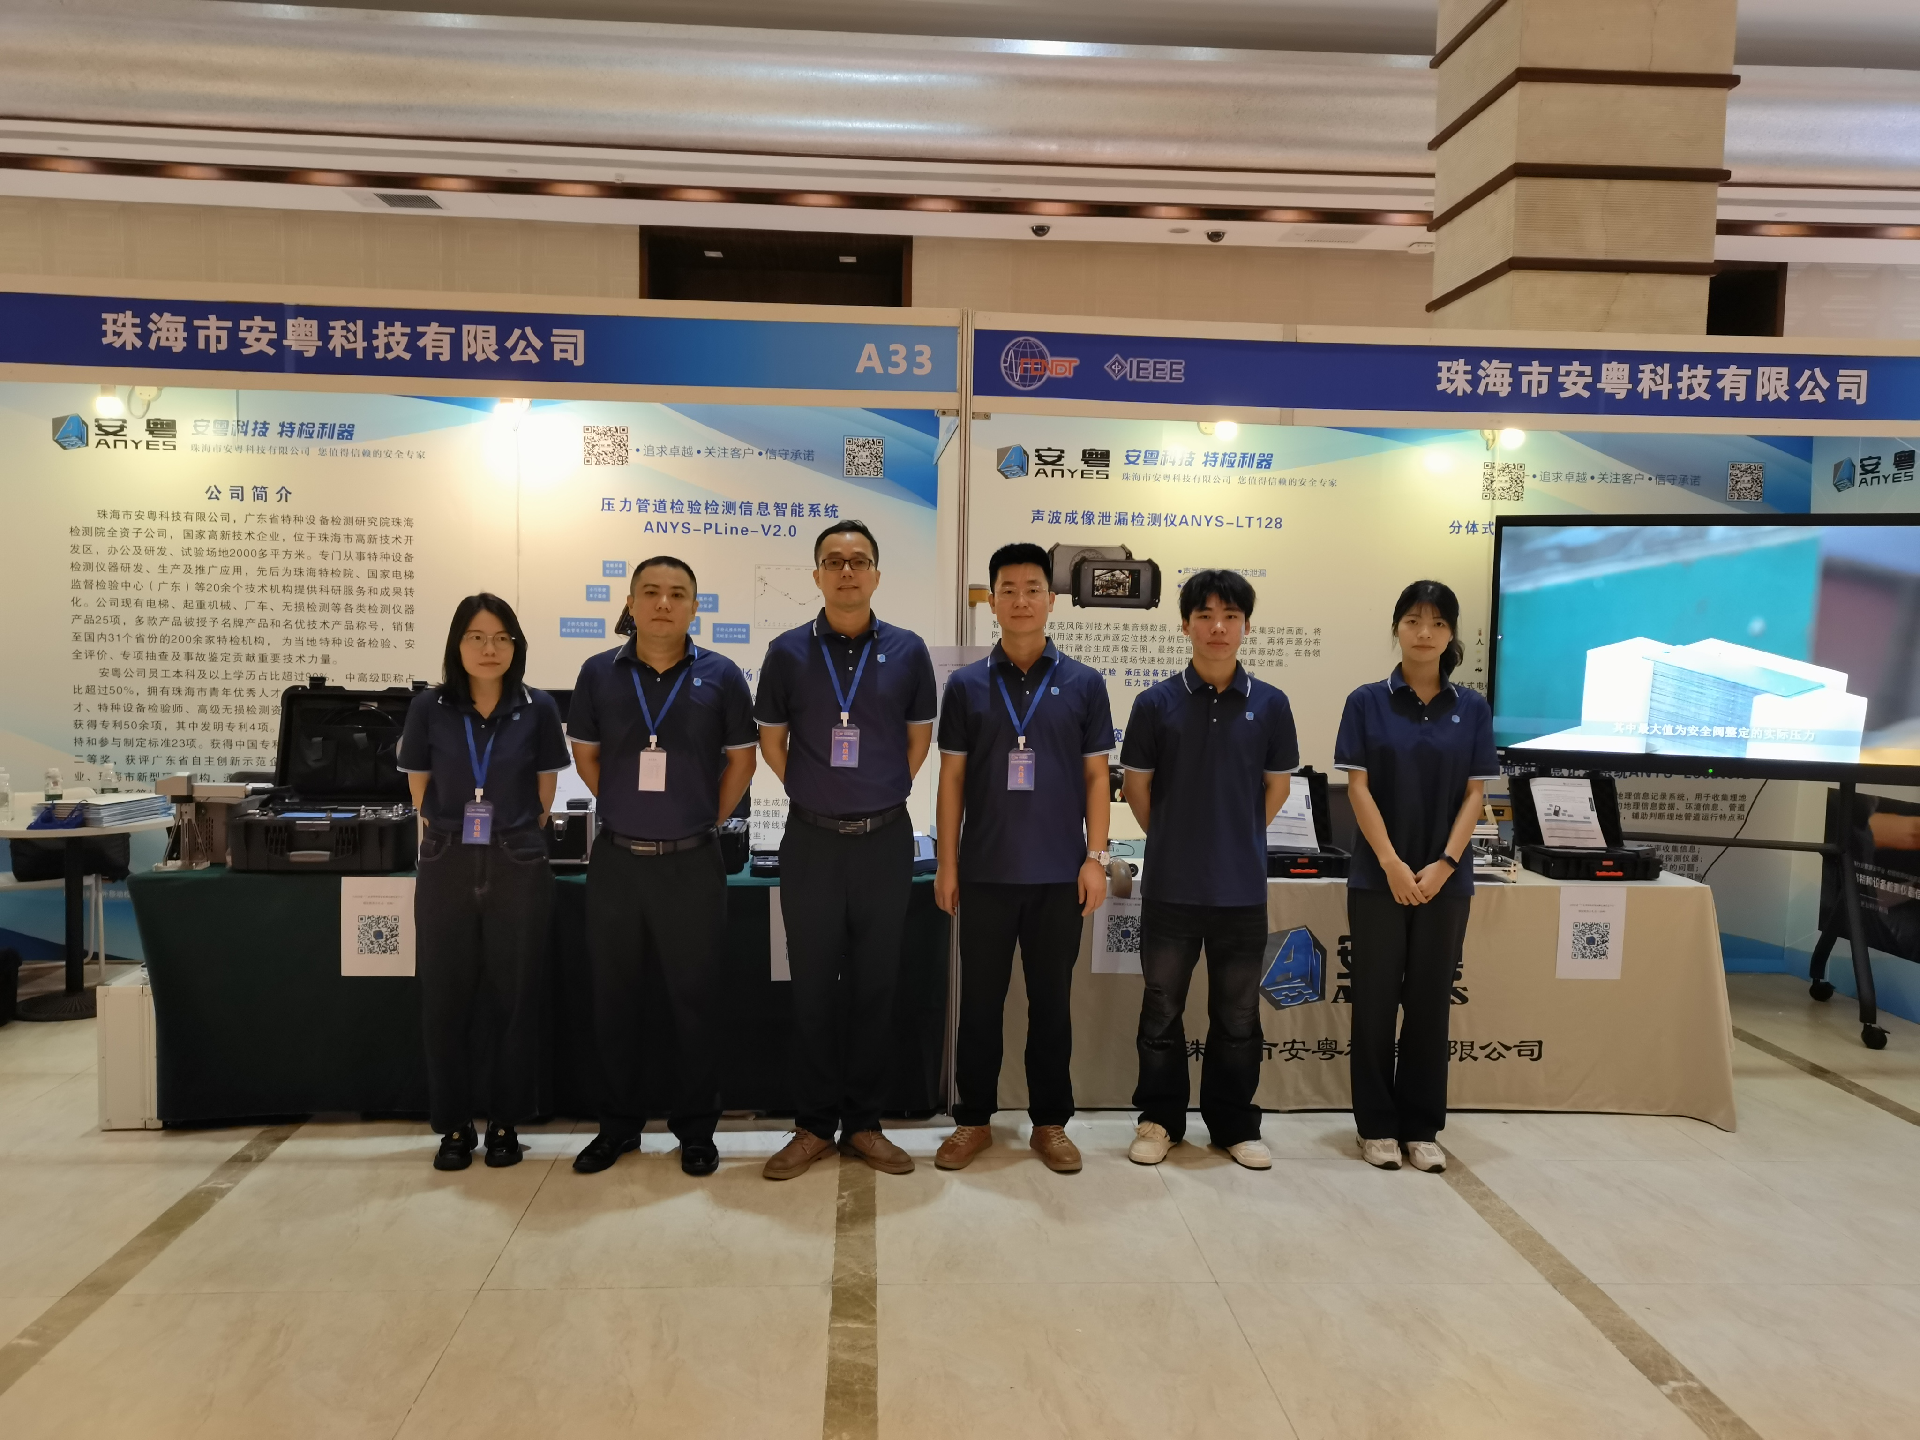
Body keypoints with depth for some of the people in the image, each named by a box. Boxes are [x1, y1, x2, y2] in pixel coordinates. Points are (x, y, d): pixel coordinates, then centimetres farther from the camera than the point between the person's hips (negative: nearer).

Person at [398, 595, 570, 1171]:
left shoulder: (537, 709, -1)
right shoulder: (429, 708, 0)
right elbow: (421, 793, 10)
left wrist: (510, 837, 10)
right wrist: (454, 837, 11)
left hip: (518, 870, -1)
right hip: (446, 870, 1)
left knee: (513, 996, 4)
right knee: (446, 998, 5)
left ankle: (506, 1122, 17)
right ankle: (454, 1124, 17)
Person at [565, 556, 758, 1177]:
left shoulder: (720, 676, -3)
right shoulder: (599, 673, 1)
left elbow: (741, 759, 6)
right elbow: (585, 753, 13)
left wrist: (708, 819, 5)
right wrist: (627, 808, 9)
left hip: (692, 862, -2)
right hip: (616, 860, 2)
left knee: (695, 998, 6)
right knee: (614, 998, 11)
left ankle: (695, 1129, 21)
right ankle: (619, 1125, 26)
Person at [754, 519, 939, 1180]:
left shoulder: (907, 651, 1)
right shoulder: (788, 652, 0)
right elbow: (771, 741, 9)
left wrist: (879, 793, 8)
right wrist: (817, 791, 7)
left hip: (885, 840, 1)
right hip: (811, 841, 0)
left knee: (874, 985, 8)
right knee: (813, 986, 6)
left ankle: (864, 1123, 20)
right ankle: (812, 1125, 19)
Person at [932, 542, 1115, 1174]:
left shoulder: (1084, 684, 3)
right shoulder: (966, 685, 3)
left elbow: (1096, 776, 5)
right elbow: (952, 777, 5)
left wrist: (1095, 857, -3)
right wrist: (947, 862, 1)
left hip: (1059, 872, 0)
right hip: (985, 871, 0)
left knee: (1052, 1001, 9)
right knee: (980, 999, 9)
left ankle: (1050, 1121, 23)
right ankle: (973, 1118, 22)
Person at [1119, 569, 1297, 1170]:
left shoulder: (1269, 704, 0)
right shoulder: (1157, 703, -4)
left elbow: (1276, 787, 10)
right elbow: (1136, 785, 5)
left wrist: (1238, 842, 10)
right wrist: (1174, 843, 9)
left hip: (1243, 888, 1)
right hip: (1171, 887, -1)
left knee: (1238, 1015, 12)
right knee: (1162, 1010, 10)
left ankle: (1235, 1124, 26)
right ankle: (1159, 1120, 24)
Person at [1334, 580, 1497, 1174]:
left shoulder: (1471, 708, 4)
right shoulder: (1368, 702, -2)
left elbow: (1475, 794, 2)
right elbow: (1358, 788, -5)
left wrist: (1443, 864, -10)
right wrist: (1392, 864, -13)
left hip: (1445, 878, 2)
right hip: (1378, 875, -1)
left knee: (1430, 1000, 8)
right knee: (1376, 999, 4)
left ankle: (1421, 1127, 19)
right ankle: (1376, 1125, 15)